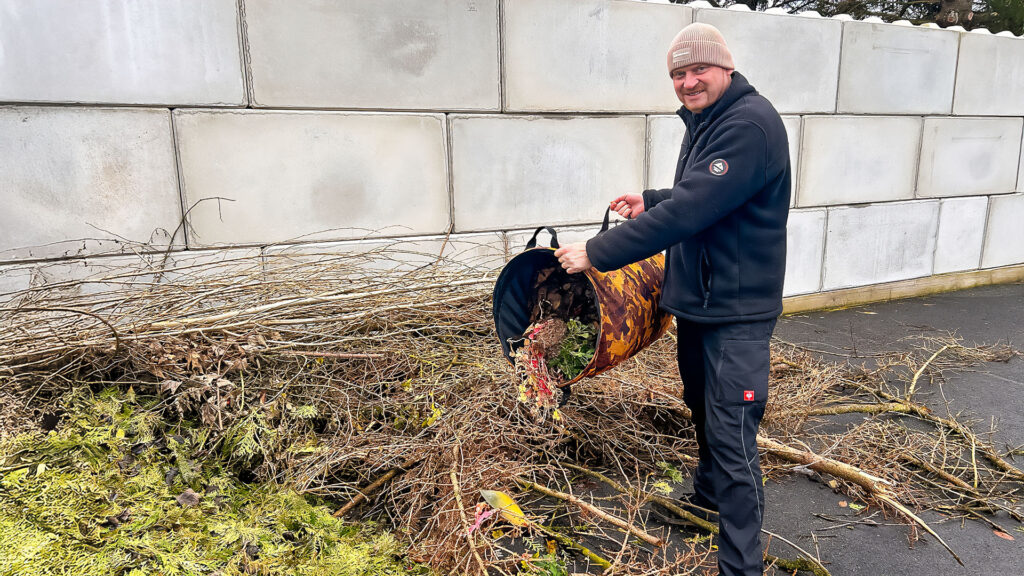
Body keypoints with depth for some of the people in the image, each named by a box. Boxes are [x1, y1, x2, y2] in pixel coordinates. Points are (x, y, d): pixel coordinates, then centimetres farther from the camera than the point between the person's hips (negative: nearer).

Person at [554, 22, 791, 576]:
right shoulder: (704, 121, 12)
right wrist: (651, 200, 12)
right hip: (697, 299, 10)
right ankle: (707, 490, 49)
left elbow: (687, 212, -30)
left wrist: (597, 253, -27)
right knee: (701, 405, 25)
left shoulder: (749, 124, -22)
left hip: (736, 311, -10)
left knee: (732, 435, -6)